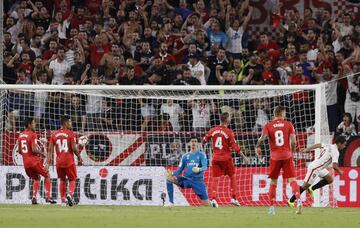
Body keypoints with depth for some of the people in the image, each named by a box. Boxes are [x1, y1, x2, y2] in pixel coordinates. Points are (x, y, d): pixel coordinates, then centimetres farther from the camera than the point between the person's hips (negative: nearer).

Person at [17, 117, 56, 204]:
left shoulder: (20, 135, 11)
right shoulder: (32, 134, -12)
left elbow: (19, 151, 15)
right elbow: (34, 149, -20)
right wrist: (42, 154, -4)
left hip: (26, 163, 7)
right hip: (34, 161, -7)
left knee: (36, 178, 23)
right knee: (47, 175, 10)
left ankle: (34, 197, 6)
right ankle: (48, 197, 2)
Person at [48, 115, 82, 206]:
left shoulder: (54, 134, 6)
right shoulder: (71, 134, -7)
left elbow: (50, 149, 5)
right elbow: (74, 148, -13)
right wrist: (79, 157, 2)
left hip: (59, 161, 4)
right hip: (69, 161, -4)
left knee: (62, 180, 15)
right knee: (72, 180, 7)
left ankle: (63, 200, 9)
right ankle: (70, 194, -19)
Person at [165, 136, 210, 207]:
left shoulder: (201, 155, 3)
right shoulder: (185, 156, 12)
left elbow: (205, 167, -12)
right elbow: (180, 170, 11)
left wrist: (199, 169, -36)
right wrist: (172, 174, -11)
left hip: (198, 180, -3)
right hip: (186, 179, 3)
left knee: (207, 205, -6)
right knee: (169, 177, -19)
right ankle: (171, 203, -19)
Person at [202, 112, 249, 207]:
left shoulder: (213, 130, 2)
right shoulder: (229, 132, -10)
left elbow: (204, 141, 12)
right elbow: (235, 147, -13)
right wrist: (244, 157, -5)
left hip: (215, 158, 3)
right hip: (226, 158, -3)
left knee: (215, 179, 5)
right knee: (233, 177, 13)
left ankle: (213, 198, -9)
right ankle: (234, 198, 10)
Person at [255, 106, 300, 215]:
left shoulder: (268, 126, 2)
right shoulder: (288, 124, 2)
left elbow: (262, 138, -11)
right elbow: (293, 141, -4)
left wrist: (257, 147, 7)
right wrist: (292, 151, 13)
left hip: (275, 156, 1)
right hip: (287, 155, -1)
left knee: (273, 182, 12)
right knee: (292, 179, -4)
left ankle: (272, 206, 11)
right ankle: (298, 198, -27)